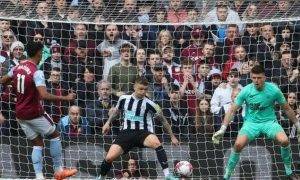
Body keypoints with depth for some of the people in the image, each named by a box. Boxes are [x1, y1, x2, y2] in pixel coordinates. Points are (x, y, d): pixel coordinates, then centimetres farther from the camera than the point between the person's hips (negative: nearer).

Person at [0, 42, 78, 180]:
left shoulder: (17, 67, 1)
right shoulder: (37, 72, -20)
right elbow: (44, 96, -30)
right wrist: (66, 98, -24)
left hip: (20, 114, 7)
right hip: (34, 113, -7)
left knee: (37, 143, 12)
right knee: (54, 135, 12)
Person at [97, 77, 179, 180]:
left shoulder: (149, 104, -7)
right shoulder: (124, 99, 2)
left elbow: (163, 120, 5)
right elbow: (116, 111, 26)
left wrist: (172, 136, 8)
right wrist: (108, 123, 22)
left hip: (143, 132, -2)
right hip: (126, 132, 2)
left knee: (156, 143, -38)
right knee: (109, 157, -16)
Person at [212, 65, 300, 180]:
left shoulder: (273, 90, -10)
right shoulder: (246, 91, -10)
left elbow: (287, 109, 4)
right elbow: (232, 110, -5)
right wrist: (222, 130, -12)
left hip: (269, 121, 0)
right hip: (251, 122, 0)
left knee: (284, 141, -26)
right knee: (238, 144, -26)